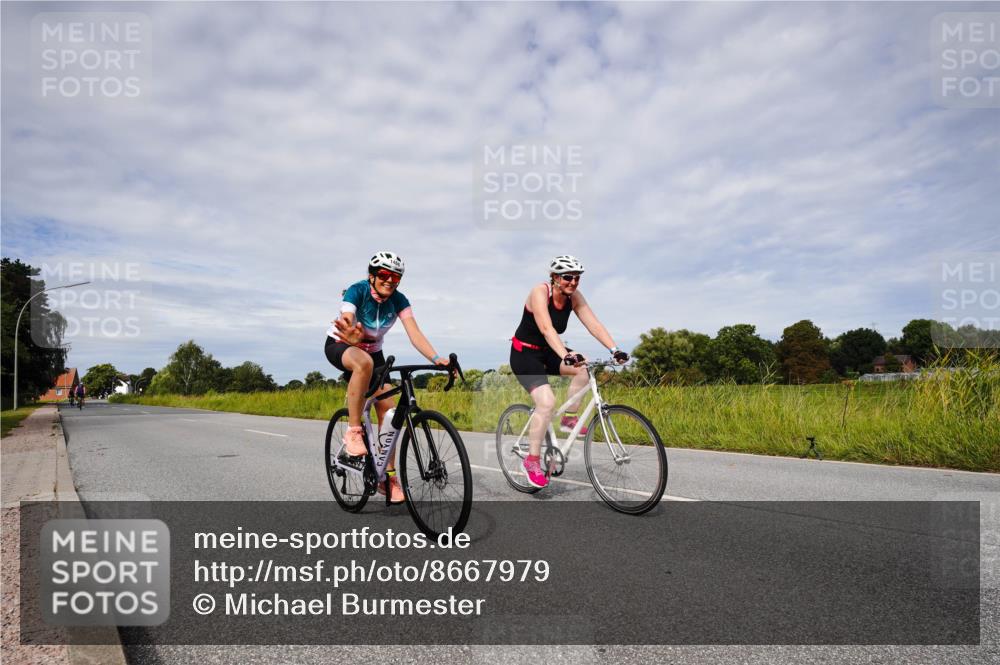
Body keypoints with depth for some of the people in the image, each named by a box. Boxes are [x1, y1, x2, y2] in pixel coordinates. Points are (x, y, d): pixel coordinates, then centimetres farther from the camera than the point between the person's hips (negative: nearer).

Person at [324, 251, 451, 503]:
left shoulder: (399, 300, -15)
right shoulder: (357, 291, -25)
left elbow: (414, 333, -27)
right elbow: (347, 321, -42)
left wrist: (436, 358, -44)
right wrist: (352, 337, -67)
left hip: (372, 351, 5)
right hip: (339, 346, -4)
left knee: (387, 411, -9)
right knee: (364, 362, -41)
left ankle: (388, 475, 2)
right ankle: (353, 431, -28)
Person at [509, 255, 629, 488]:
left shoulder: (574, 296, -5)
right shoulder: (540, 292, -23)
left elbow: (594, 324, -13)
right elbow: (547, 329, -37)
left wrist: (614, 349, -27)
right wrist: (566, 355, -51)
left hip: (546, 353, 7)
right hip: (524, 354, -6)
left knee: (585, 367, -18)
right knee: (547, 402, -24)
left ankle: (569, 419, 0)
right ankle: (532, 459, -8)